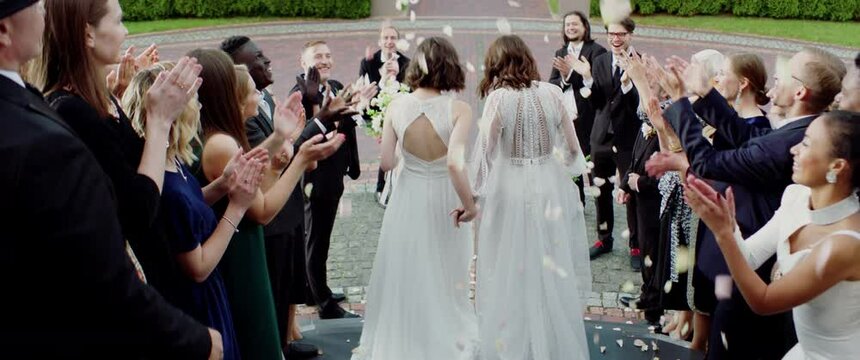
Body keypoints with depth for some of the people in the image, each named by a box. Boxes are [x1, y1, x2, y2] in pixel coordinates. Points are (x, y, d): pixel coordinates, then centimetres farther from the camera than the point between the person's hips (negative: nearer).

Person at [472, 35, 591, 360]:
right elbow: (573, 147, 5)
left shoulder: (498, 98, -11)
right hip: (551, 190, 3)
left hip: (512, 193, -3)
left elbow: (484, 152, -12)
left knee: (512, 275, 8)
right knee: (552, 272, 15)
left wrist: (475, 193, -2)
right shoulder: (552, 93, -1)